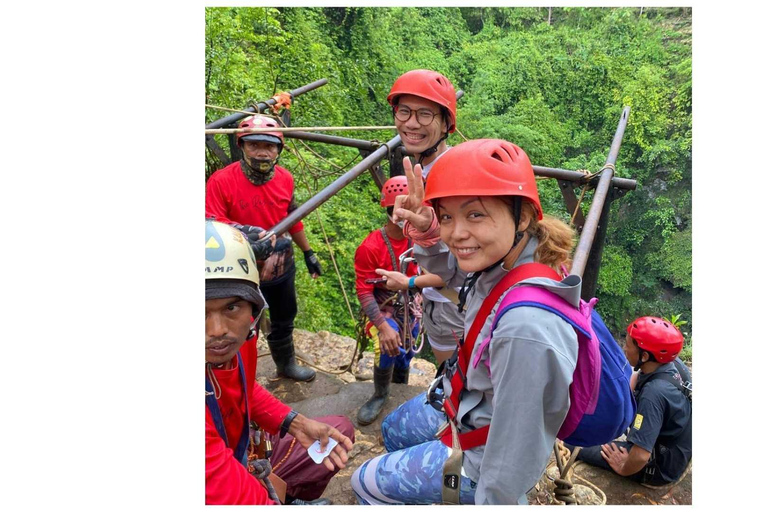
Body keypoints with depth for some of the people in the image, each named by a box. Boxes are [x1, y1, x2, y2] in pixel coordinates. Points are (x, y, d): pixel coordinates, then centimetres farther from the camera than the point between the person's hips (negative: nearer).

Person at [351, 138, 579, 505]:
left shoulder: (526, 330, -43)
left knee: (365, 483, 13)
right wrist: (426, 230, -15)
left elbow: (511, 454, -31)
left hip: (480, 459, -7)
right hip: (470, 405, 7)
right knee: (392, 432, 31)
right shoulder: (501, 262, -18)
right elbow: (450, 269, 5)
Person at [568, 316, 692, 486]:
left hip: (662, 466, -8)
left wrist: (624, 469, -17)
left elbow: (641, 456, -36)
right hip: (677, 450, 8)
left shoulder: (653, 393, -37)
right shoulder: (674, 363, -13)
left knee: (580, 446, -3)